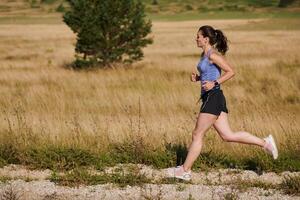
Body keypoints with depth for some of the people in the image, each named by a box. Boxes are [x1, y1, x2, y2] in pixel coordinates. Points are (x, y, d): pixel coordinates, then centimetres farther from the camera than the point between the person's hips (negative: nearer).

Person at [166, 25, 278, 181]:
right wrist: (197, 78, 10)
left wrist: (214, 84, -21)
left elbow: (230, 72, -16)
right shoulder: (204, 55, 16)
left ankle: (185, 170, 4)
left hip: (213, 97, -10)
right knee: (227, 135, 7)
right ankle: (265, 143, 8)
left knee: (197, 134, -3)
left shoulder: (213, 55, -12)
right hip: (210, 98, 10)